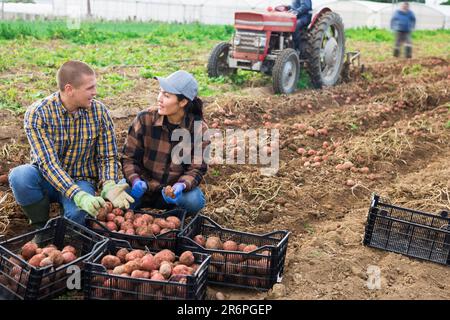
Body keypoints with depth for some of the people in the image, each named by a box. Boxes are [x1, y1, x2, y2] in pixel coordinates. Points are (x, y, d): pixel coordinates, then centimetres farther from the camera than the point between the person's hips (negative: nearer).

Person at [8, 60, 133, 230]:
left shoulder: (99, 112, -11)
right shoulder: (37, 114, -19)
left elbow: (108, 157, -7)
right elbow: (48, 163, -26)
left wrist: (109, 186, -29)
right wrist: (79, 196, -40)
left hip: (81, 180, 0)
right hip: (46, 178, 0)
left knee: (77, 213, -33)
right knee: (19, 176, -33)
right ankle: (41, 226, -4)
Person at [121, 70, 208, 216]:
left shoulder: (199, 129, -12)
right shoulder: (145, 119, -12)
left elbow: (196, 169, -9)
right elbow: (129, 157, -6)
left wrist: (181, 185, -31)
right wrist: (135, 180, -26)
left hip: (175, 189, 0)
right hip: (143, 187, 0)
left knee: (195, 201, -31)